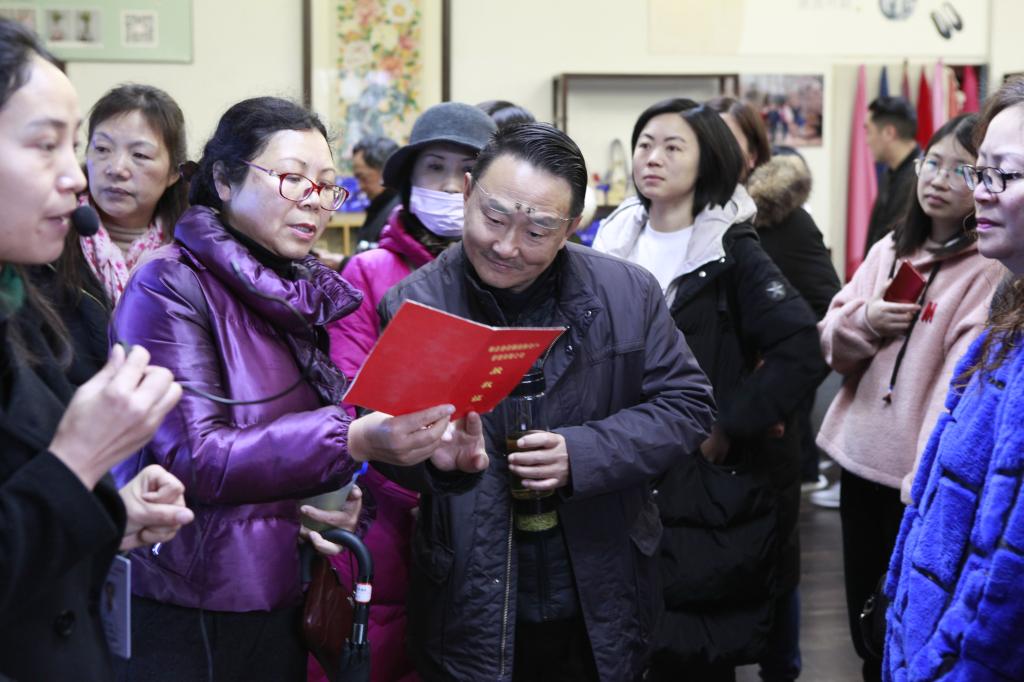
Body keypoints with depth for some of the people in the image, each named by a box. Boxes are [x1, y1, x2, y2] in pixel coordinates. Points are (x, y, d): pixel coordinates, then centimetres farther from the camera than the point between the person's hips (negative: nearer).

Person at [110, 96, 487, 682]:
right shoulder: (171, 287, -13)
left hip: (284, 601, 7)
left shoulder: (308, 291, 10)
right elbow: (193, 458, -21)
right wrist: (350, 441, -31)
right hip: (186, 612, -7)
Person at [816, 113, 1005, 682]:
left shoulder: (993, 271, -11)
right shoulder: (891, 248, 9)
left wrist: (927, 478, -29)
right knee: (865, 622, 19)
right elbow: (831, 346, 10)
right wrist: (863, 321, -12)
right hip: (859, 455, 6)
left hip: (919, 475, -6)